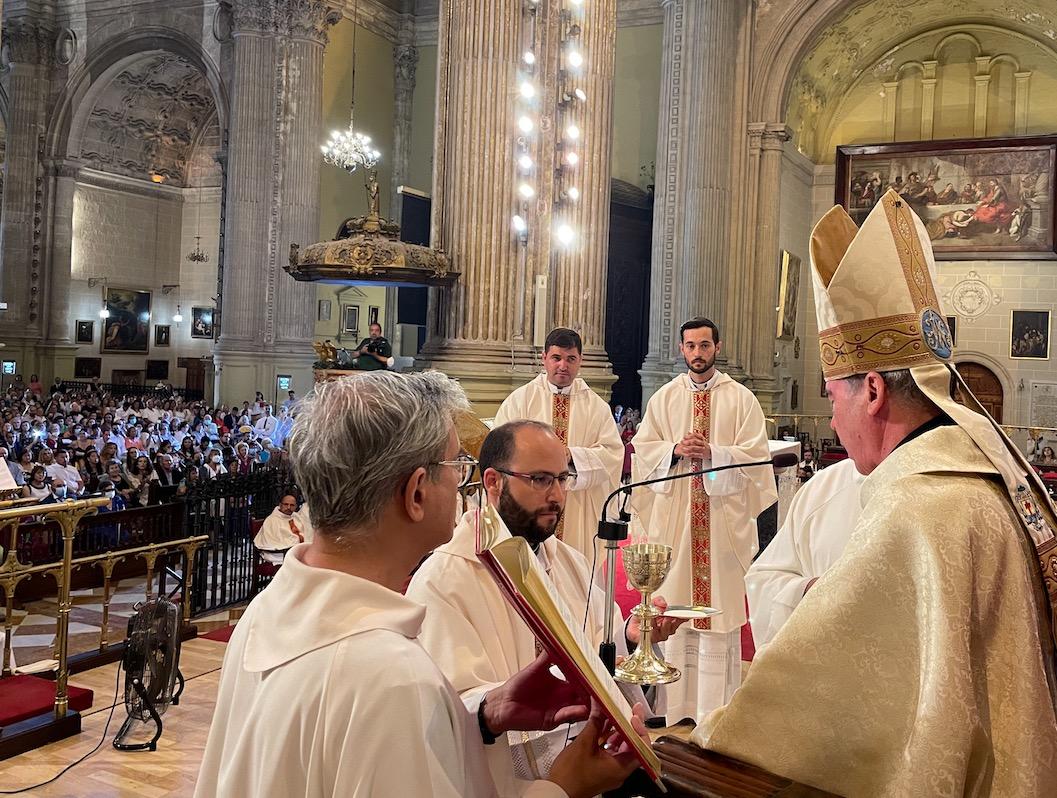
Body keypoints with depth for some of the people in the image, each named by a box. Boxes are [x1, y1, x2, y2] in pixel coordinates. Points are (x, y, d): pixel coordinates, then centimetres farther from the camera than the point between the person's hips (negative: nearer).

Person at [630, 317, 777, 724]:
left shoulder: (741, 398, 3)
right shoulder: (664, 397, 11)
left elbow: (755, 454, -2)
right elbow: (643, 446, 8)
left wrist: (713, 453, -17)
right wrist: (675, 450, -11)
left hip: (722, 513, -2)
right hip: (674, 512, 2)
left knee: (721, 599, -3)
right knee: (674, 601, 3)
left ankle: (716, 711, 5)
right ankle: (678, 708, 13)